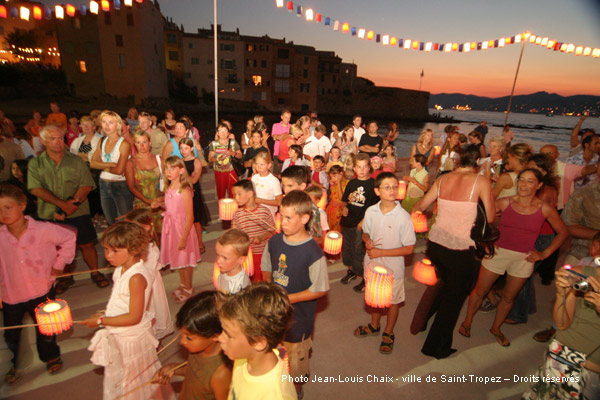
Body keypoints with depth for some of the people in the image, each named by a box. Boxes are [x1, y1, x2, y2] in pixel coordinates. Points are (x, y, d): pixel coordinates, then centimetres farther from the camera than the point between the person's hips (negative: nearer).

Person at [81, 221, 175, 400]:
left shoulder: (136, 277, -32)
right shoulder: (121, 270, -4)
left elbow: (134, 317, -28)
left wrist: (101, 321, -20)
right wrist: (104, 316, 3)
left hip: (133, 338, -8)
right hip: (118, 336, 8)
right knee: (117, 379, 30)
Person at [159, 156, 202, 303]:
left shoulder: (185, 190, -21)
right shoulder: (168, 189, 2)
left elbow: (189, 217, -21)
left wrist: (184, 237, -21)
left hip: (183, 227, -7)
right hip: (170, 227, 7)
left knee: (185, 259, 8)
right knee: (177, 258, 20)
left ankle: (188, 288, 28)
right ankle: (183, 284, 40)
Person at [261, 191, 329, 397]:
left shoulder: (313, 253, -26)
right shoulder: (274, 242, -8)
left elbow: (320, 290, -19)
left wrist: (287, 298, -20)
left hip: (298, 315, -5)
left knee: (295, 361, 19)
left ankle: (296, 389, 49)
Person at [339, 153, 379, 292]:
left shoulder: (372, 184, -8)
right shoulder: (351, 183, 9)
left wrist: (364, 221, -16)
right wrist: (344, 208, -4)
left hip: (361, 224, -6)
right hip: (347, 221, 6)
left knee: (358, 250, -2)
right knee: (346, 247, 18)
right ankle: (351, 271, 40)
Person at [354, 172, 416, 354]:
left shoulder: (403, 216, -20)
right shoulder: (370, 212, -9)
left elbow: (409, 248, -17)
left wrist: (381, 252, -22)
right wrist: (367, 240, -15)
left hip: (392, 267, -3)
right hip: (372, 264, 4)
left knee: (393, 300, 17)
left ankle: (388, 333, 42)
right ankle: (374, 326, 50)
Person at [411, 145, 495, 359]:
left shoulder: (443, 178, 3)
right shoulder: (481, 181, -9)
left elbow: (420, 206, 12)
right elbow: (491, 218, -6)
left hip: (435, 243, 5)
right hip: (460, 249, -5)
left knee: (441, 283, 31)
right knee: (454, 297, 15)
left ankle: (419, 323, 44)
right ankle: (436, 346, 29)